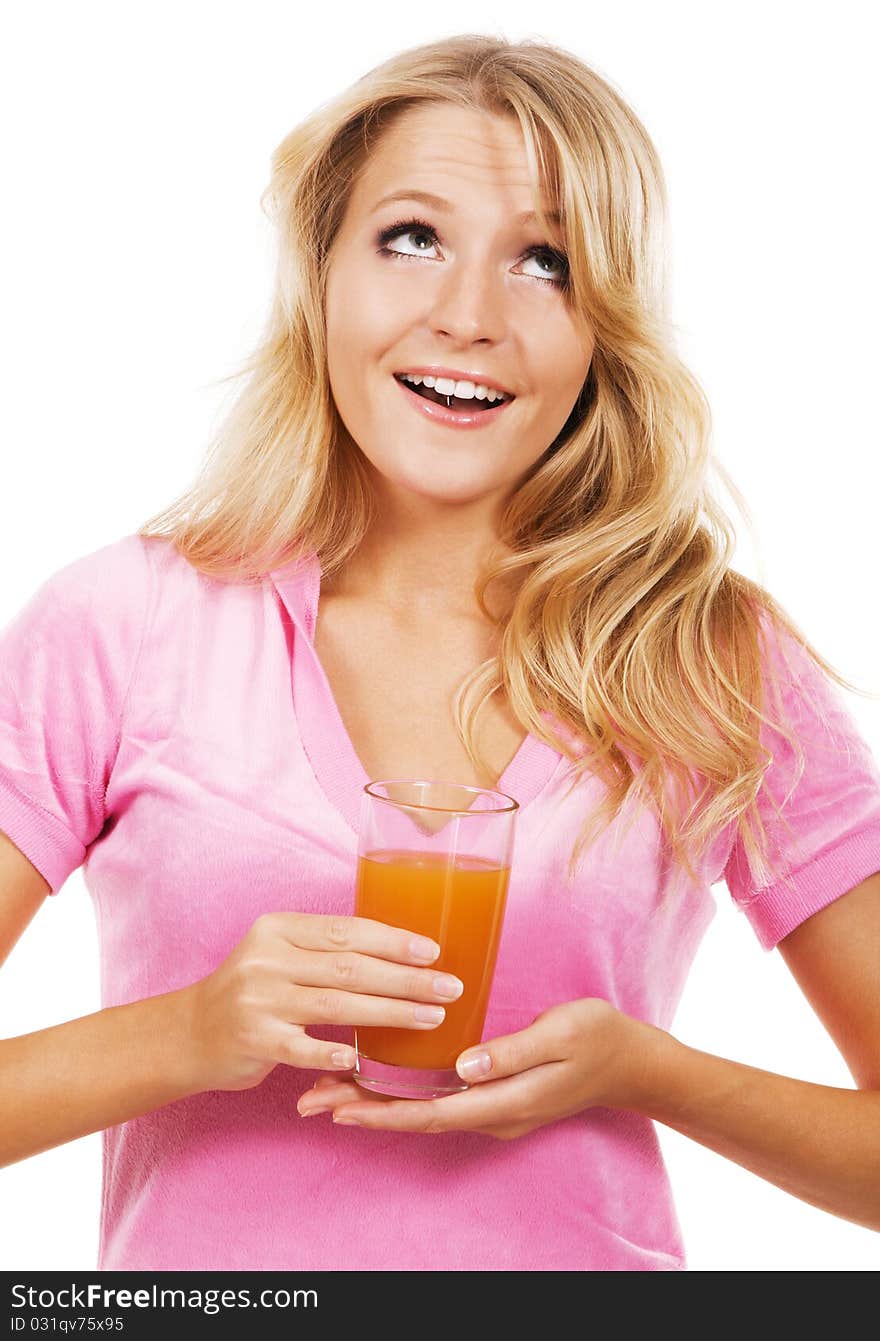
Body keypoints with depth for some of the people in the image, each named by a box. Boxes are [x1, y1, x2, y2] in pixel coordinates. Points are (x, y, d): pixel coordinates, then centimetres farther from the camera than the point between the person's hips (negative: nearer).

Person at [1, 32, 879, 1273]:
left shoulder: (722, 665, -1)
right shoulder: (116, 626, -3)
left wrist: (645, 1072, -10)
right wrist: (183, 1040, -17)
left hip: (584, 1248, 1)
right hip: (197, 1257, 0)